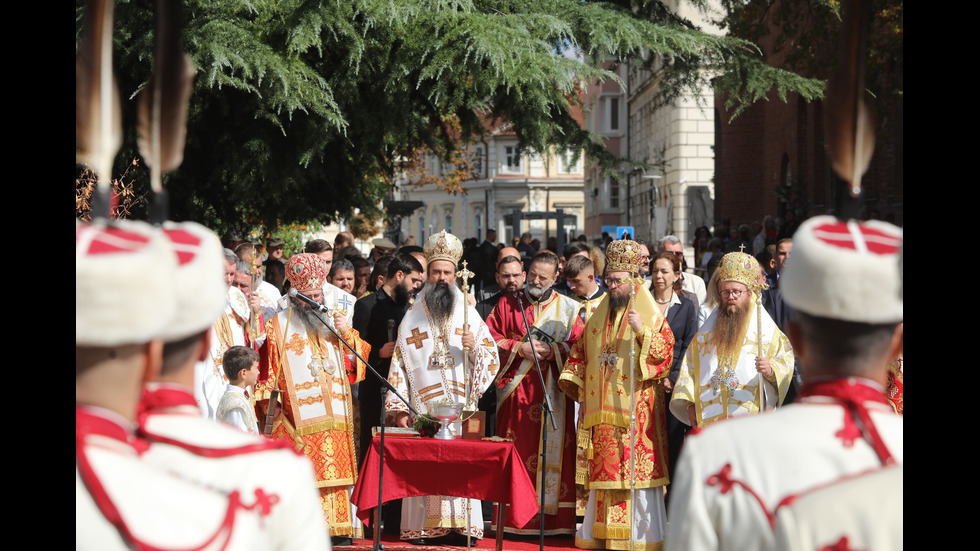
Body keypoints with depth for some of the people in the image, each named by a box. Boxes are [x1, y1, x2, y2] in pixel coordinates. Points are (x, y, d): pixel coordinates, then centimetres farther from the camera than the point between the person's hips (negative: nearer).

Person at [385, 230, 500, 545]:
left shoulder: (468, 315, 13)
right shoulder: (412, 318, 11)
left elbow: (492, 359, 10)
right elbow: (399, 365, 7)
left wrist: (475, 348, -12)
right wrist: (399, 409, -2)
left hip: (461, 409, 1)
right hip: (423, 408, -1)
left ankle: (460, 525, -5)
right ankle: (421, 527, -4)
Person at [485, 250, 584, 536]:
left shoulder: (568, 309, 9)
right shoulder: (508, 303, 11)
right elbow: (491, 339, 5)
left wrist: (553, 351, -13)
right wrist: (519, 349, -8)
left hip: (551, 395, 0)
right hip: (515, 392, 0)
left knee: (551, 451, -4)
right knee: (514, 451, -3)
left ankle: (552, 520, -2)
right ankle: (511, 520, -1)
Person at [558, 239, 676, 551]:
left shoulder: (651, 315, -1)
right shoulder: (599, 314, 15)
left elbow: (666, 353, -11)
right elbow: (581, 352, 22)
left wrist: (642, 331, -24)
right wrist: (571, 379, 10)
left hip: (635, 405, -5)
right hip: (602, 407, 5)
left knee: (636, 467, -7)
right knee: (602, 467, 7)